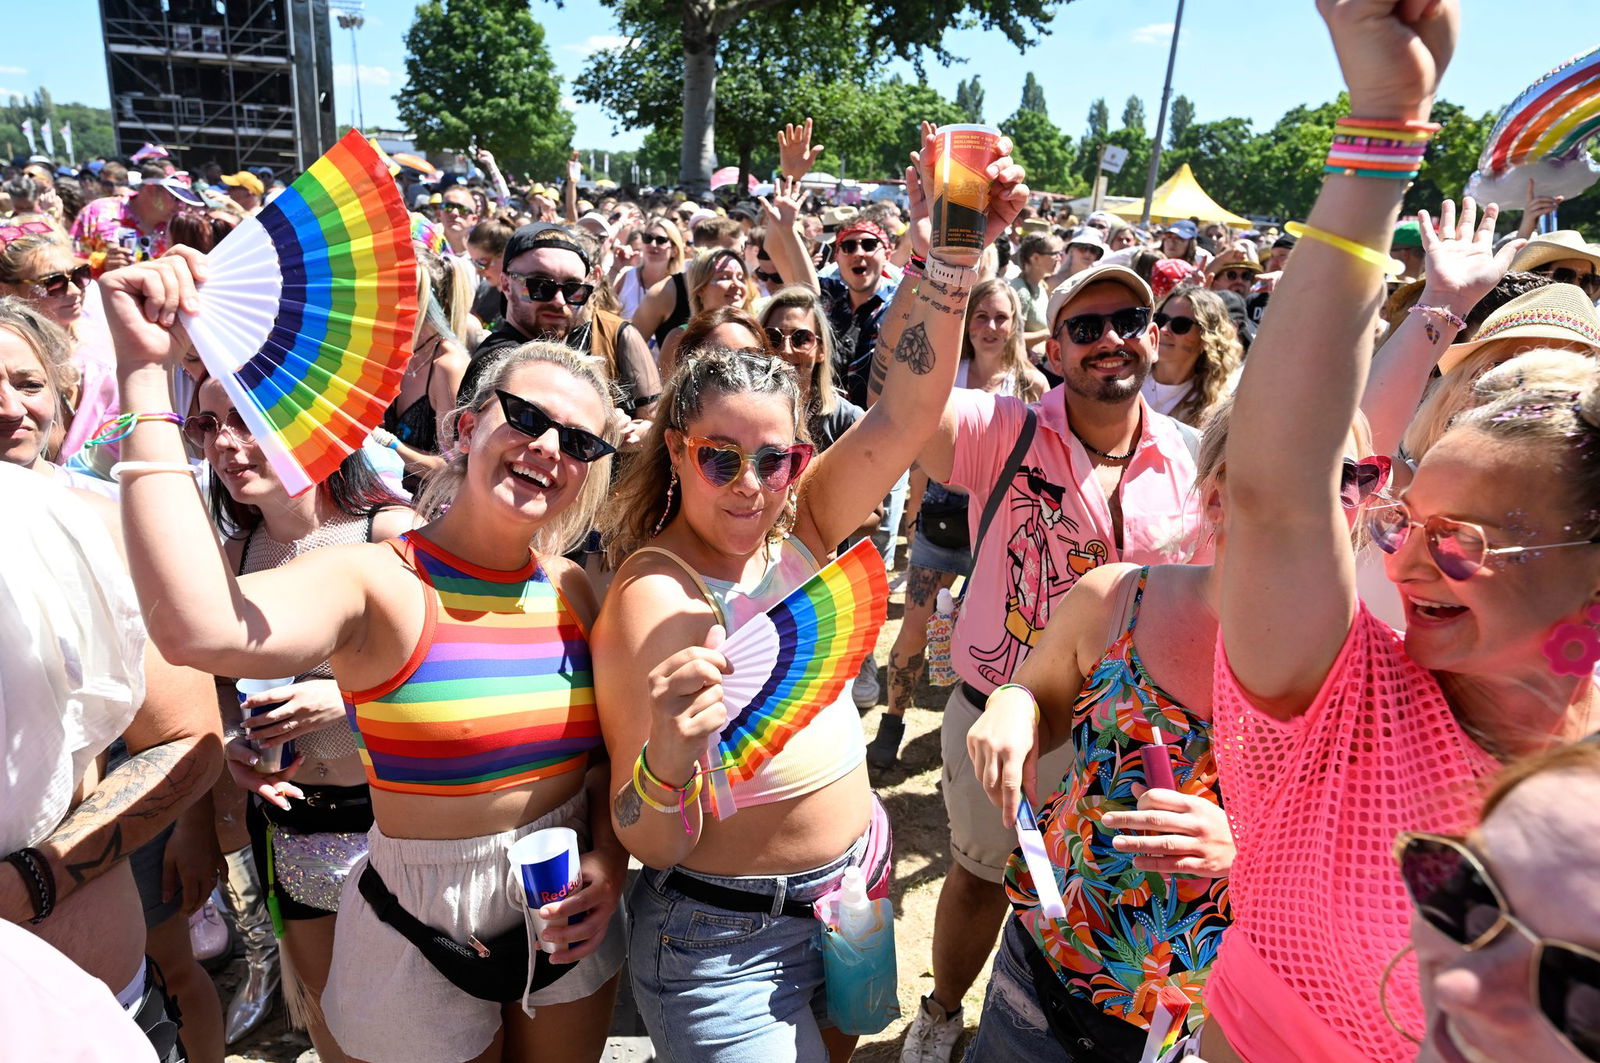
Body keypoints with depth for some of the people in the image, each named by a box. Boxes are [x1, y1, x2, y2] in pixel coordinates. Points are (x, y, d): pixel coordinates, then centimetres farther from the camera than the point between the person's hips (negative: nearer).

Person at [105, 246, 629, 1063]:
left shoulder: (572, 591, -5)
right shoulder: (377, 582, -20)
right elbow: (200, 628, -41)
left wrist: (610, 859, -10)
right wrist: (146, 374, -37)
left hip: (568, 917, 5)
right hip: (425, 938, -4)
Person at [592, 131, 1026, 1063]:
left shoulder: (797, 528, -7)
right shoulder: (651, 600, -24)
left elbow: (907, 412, -19)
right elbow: (652, 846, -23)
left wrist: (948, 263, -33)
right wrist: (665, 764, -44)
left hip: (854, 882, 6)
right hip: (725, 939, -6)